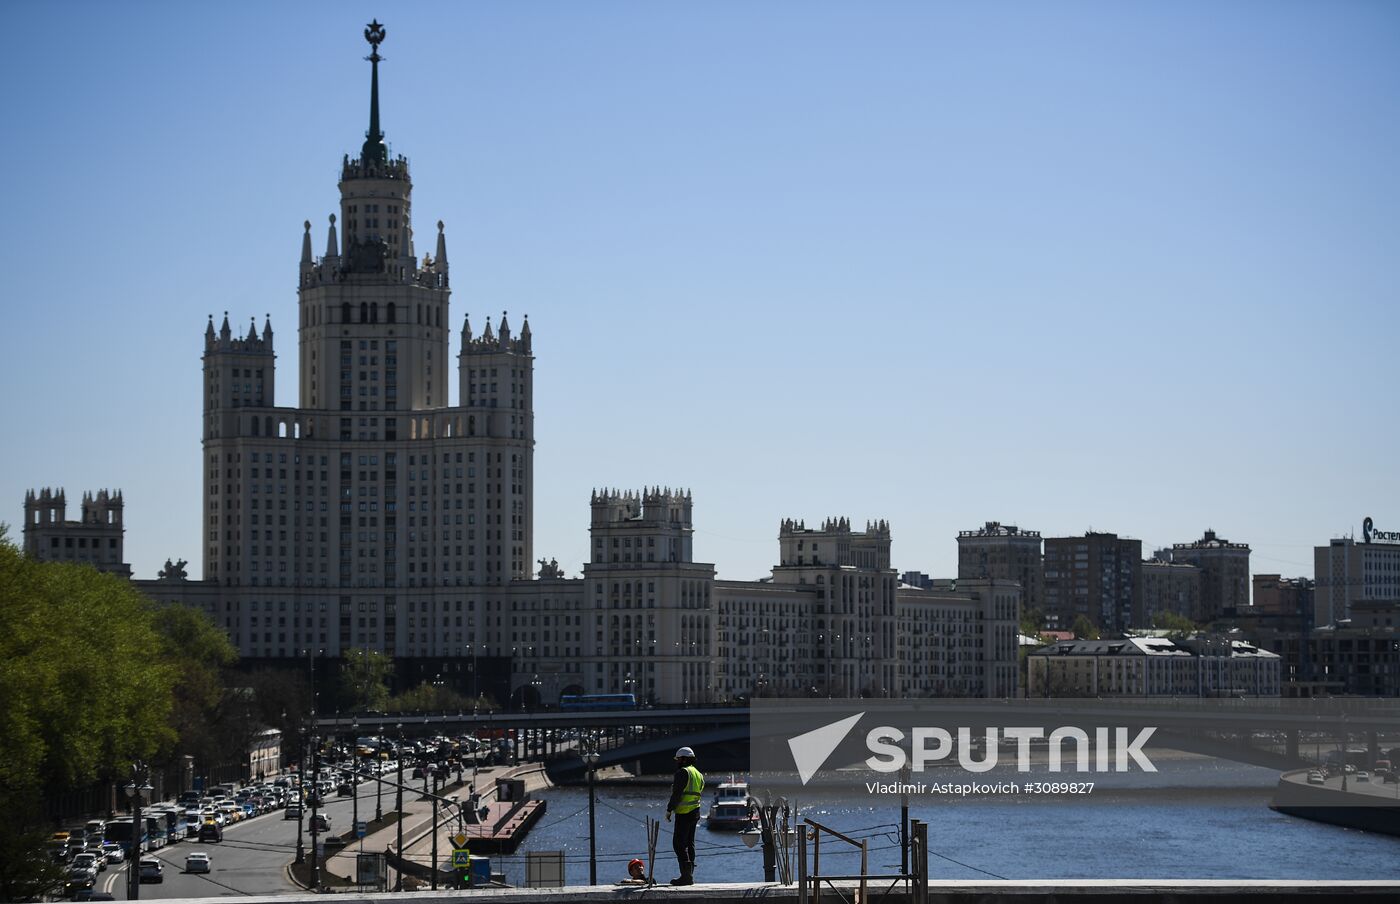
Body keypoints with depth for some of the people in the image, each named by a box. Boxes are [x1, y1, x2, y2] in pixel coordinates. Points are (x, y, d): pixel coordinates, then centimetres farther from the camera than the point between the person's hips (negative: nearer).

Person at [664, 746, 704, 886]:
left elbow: (677, 794, -17)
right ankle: (690, 875, 14)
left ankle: (686, 875, -14)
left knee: (679, 844, -8)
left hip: (684, 813, -9)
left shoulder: (683, 772, -11)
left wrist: (669, 810, -13)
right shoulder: (698, 774, 18)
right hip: (695, 812, 9)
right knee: (689, 844, 13)